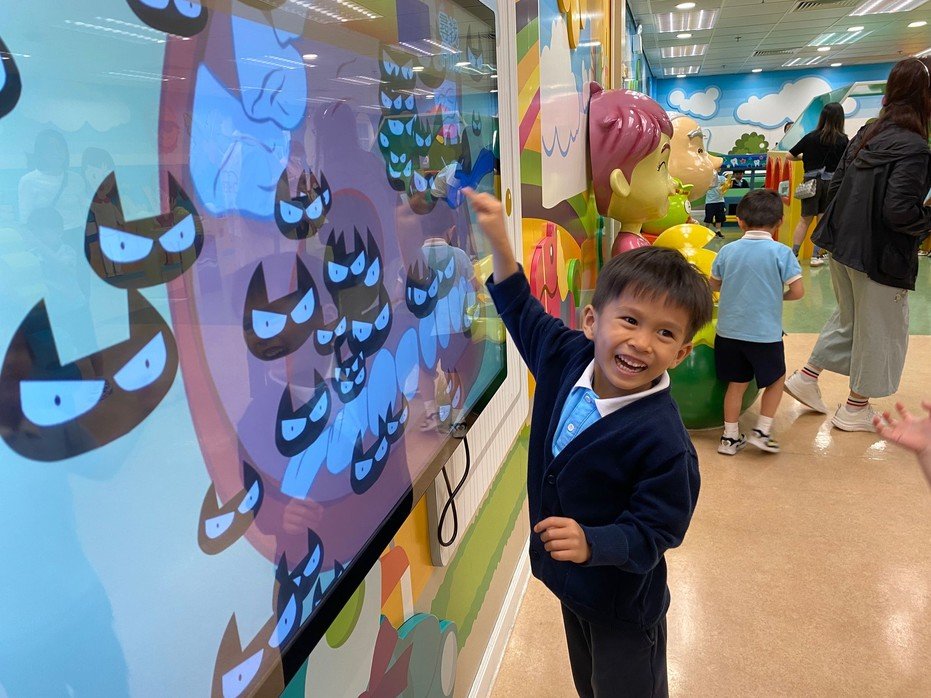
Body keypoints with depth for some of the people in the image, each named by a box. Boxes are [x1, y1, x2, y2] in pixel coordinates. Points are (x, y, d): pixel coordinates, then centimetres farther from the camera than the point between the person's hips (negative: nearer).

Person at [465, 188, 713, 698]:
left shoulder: (662, 440, -32)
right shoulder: (568, 359, -14)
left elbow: (654, 533, -25)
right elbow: (524, 313, 3)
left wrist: (591, 544, -41)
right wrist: (497, 238, -3)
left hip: (622, 604, -6)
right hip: (568, 582, 6)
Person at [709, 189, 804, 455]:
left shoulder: (728, 250, -1)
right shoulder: (781, 252, -9)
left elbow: (714, 285, 11)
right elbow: (797, 291, -11)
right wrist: (779, 295, 10)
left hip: (729, 331, 3)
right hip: (765, 333, -3)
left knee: (736, 383, 14)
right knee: (776, 379, 19)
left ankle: (730, 436, 19)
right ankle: (762, 431, 16)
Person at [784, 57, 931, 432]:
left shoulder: (865, 136, 4)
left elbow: (835, 186, 9)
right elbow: (900, 212, -24)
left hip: (842, 246, 7)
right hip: (880, 259, -7)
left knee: (847, 318, 25)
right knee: (880, 331, 10)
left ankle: (806, 377, 28)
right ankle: (856, 408, 23)